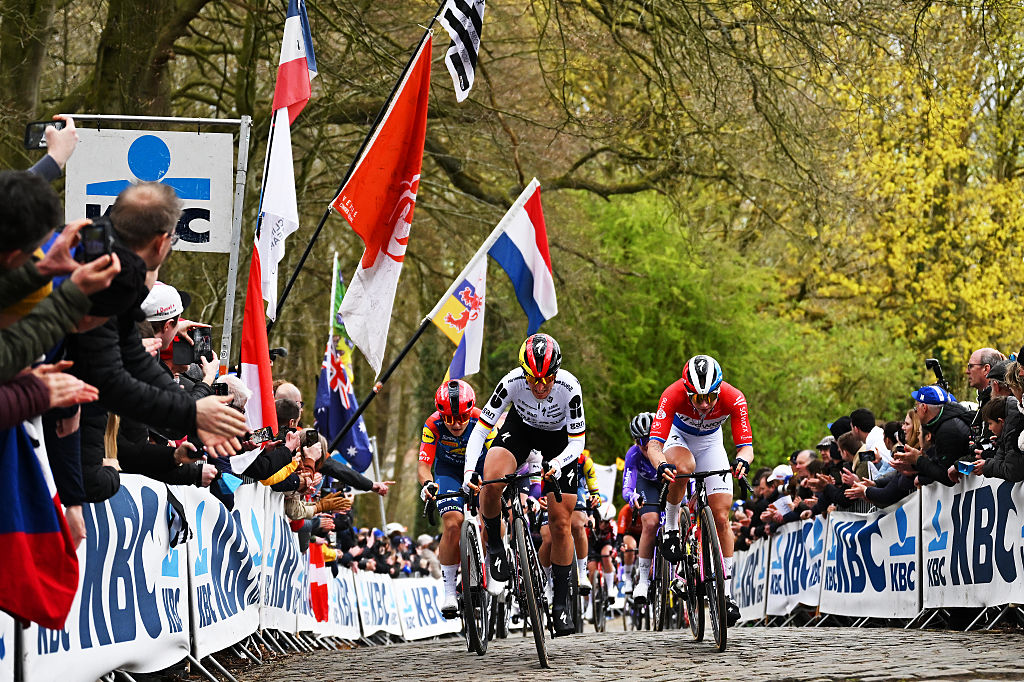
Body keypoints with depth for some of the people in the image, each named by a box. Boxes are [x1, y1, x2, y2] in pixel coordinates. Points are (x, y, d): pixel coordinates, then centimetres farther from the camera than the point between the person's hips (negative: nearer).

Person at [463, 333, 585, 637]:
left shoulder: (569, 387, -34)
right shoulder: (512, 382, -32)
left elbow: (577, 442, -25)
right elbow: (481, 429, -26)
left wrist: (557, 464, -45)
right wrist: (469, 469, -41)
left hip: (559, 437, 0)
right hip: (520, 428, 1)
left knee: (560, 523, -4)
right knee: (492, 480, -31)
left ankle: (561, 602, 10)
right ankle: (494, 546, -5)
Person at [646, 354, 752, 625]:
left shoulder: (733, 399, -33)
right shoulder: (673, 395, -37)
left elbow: (746, 446, -33)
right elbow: (654, 444, -41)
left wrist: (742, 460, -56)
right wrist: (661, 465, -62)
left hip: (710, 442, 2)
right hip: (678, 436, -2)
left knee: (721, 517, -8)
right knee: (683, 468, -39)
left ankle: (726, 591, 1)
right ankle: (671, 527, -13)